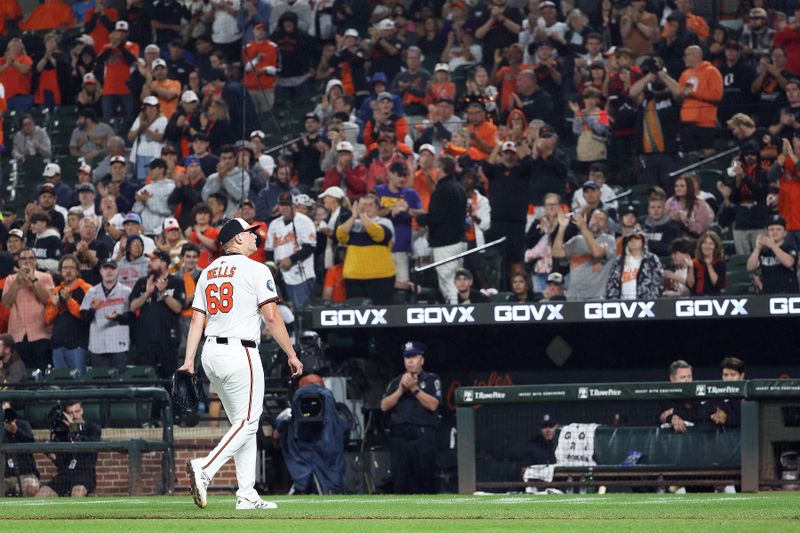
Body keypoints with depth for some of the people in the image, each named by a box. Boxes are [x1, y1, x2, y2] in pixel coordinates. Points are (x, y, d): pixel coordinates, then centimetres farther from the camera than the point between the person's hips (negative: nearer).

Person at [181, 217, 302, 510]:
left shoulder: (208, 272, 15)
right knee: (247, 422, -5)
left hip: (211, 354, 8)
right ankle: (205, 468, -26)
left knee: (243, 424, 14)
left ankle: (247, 495, 10)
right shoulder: (256, 270, -6)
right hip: (240, 352, -8)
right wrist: (292, 355, -7)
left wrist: (188, 361, 5)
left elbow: (197, 319, 9)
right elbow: (271, 316, -12)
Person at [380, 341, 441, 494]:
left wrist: (414, 388, -10)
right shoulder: (396, 382, 19)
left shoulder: (432, 380, 10)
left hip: (423, 436, -3)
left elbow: (433, 405, -5)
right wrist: (401, 390, -4)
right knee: (400, 481, -1)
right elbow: (384, 406, 7)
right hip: (399, 437, 3)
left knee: (425, 480, -7)